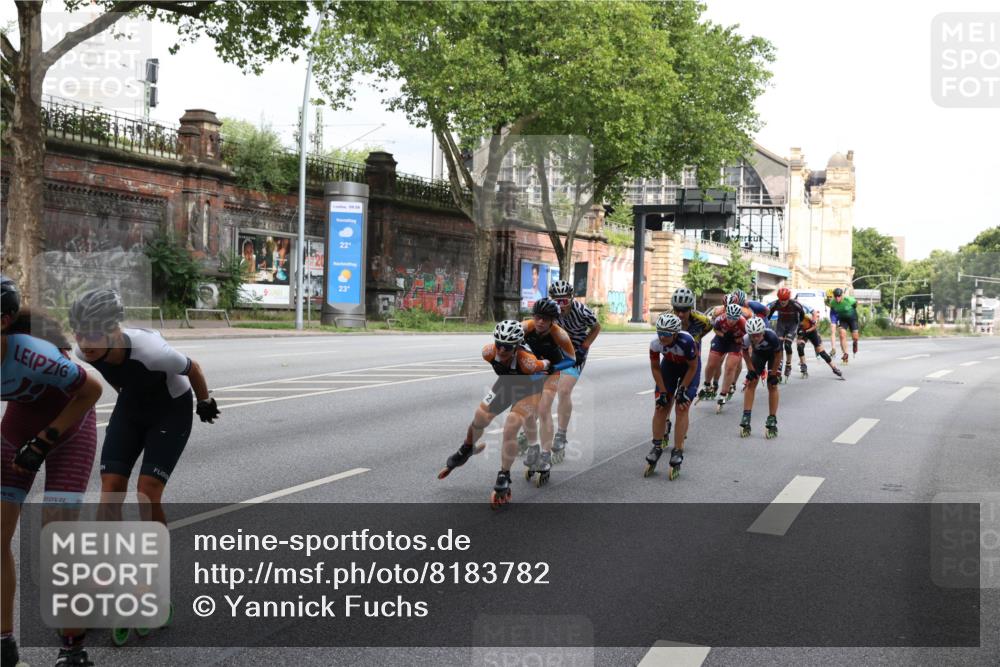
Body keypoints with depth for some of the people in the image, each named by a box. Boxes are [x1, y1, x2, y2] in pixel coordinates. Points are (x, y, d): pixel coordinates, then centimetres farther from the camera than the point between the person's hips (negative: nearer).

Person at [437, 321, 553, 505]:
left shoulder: (526, 361, -43)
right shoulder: (489, 352, -31)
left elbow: (548, 365, -22)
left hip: (529, 388, -5)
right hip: (507, 382, 5)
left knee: (510, 429, -21)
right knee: (479, 418, 9)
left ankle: (503, 480, -6)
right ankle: (465, 452, 42)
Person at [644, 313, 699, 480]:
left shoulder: (687, 341, -38)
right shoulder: (655, 344, -29)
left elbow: (693, 367, -21)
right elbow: (655, 367, -11)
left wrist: (682, 390, -17)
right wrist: (662, 392, -12)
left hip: (689, 367, -3)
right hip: (669, 364, 3)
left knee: (682, 408, -11)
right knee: (661, 406, -3)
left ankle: (677, 454, -7)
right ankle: (657, 447, 8)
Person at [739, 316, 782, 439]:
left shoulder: (771, 337, -43)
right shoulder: (746, 339, -36)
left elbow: (778, 354, -23)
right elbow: (745, 352, -10)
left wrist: (773, 374, -17)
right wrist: (751, 369, -11)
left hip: (773, 353, -2)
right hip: (758, 353, 2)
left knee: (772, 385, -8)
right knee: (750, 383, -6)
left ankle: (772, 421, -2)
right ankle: (745, 419, -3)